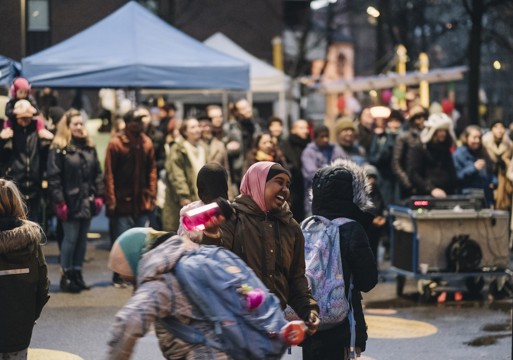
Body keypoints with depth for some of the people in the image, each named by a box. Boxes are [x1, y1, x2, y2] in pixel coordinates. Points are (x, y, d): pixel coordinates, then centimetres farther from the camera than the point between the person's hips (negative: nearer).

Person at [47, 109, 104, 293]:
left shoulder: (89, 147, 12)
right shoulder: (58, 149, -7)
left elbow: (98, 173, 14)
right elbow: (54, 177, -11)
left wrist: (99, 195, 5)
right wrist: (59, 202, -16)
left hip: (87, 202, 6)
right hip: (70, 203, -6)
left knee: (82, 239, 10)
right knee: (71, 238, -3)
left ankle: (77, 274, 18)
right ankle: (65, 275, 7)